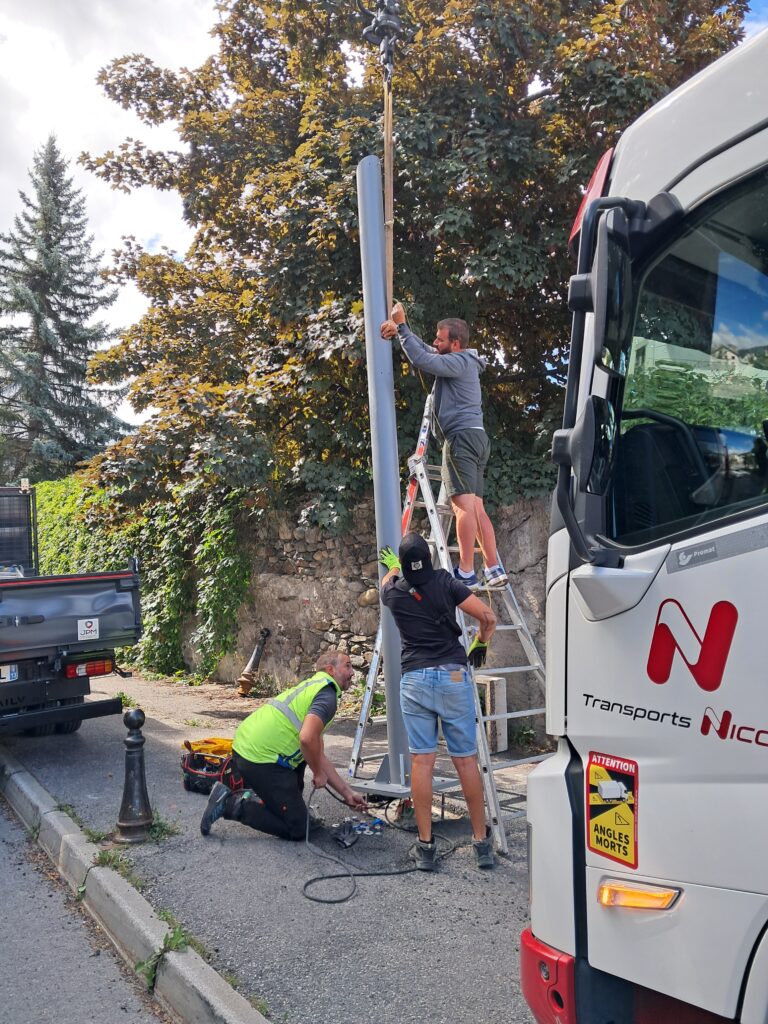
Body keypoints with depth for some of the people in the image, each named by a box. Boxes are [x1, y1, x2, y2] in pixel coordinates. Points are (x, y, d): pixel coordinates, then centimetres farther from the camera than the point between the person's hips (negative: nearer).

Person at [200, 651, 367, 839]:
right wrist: (318, 774, -8)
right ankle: (231, 804, -3)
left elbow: (318, 754, 23)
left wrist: (347, 793, 21)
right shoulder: (327, 696, -8)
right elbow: (307, 738, -27)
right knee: (297, 828, 0)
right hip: (260, 759, -10)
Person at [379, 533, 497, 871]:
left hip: (415, 681, 1)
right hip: (453, 677, -1)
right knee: (466, 760, 5)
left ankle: (426, 846, 7)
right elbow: (487, 617, -6)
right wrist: (480, 643, 13)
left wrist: (394, 565, 54)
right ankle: (482, 842, 12)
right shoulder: (444, 582, -1)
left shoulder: (393, 591, 6)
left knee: (421, 761, 3)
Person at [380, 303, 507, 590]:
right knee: (476, 508, 7)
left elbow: (422, 359, -19)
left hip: (462, 437, -11)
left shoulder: (460, 361, -6)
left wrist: (401, 328, -8)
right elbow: (425, 351, 30)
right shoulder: (461, 362, 25)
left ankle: (466, 574, -17)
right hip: (475, 437, 11)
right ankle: (494, 570, 6)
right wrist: (399, 329, 15)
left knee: (464, 505, -14)